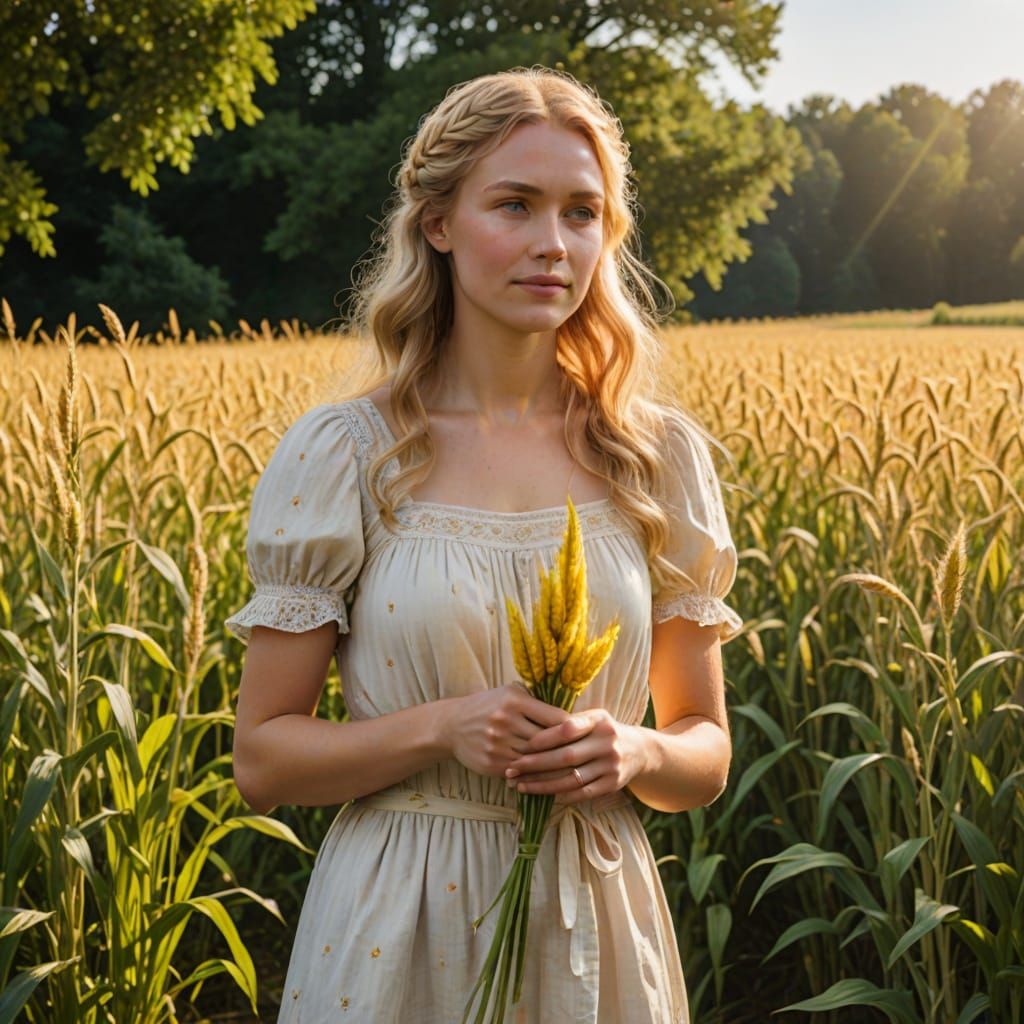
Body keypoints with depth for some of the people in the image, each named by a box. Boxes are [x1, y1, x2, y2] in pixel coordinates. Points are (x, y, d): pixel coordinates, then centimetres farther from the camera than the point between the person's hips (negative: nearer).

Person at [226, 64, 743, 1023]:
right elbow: (262, 759, -4)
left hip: (596, 929, 2)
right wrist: (442, 726, -19)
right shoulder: (339, 453, -8)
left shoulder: (659, 456, -1)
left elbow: (706, 754, 6)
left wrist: (633, 753, -15)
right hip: (401, 933, -2)